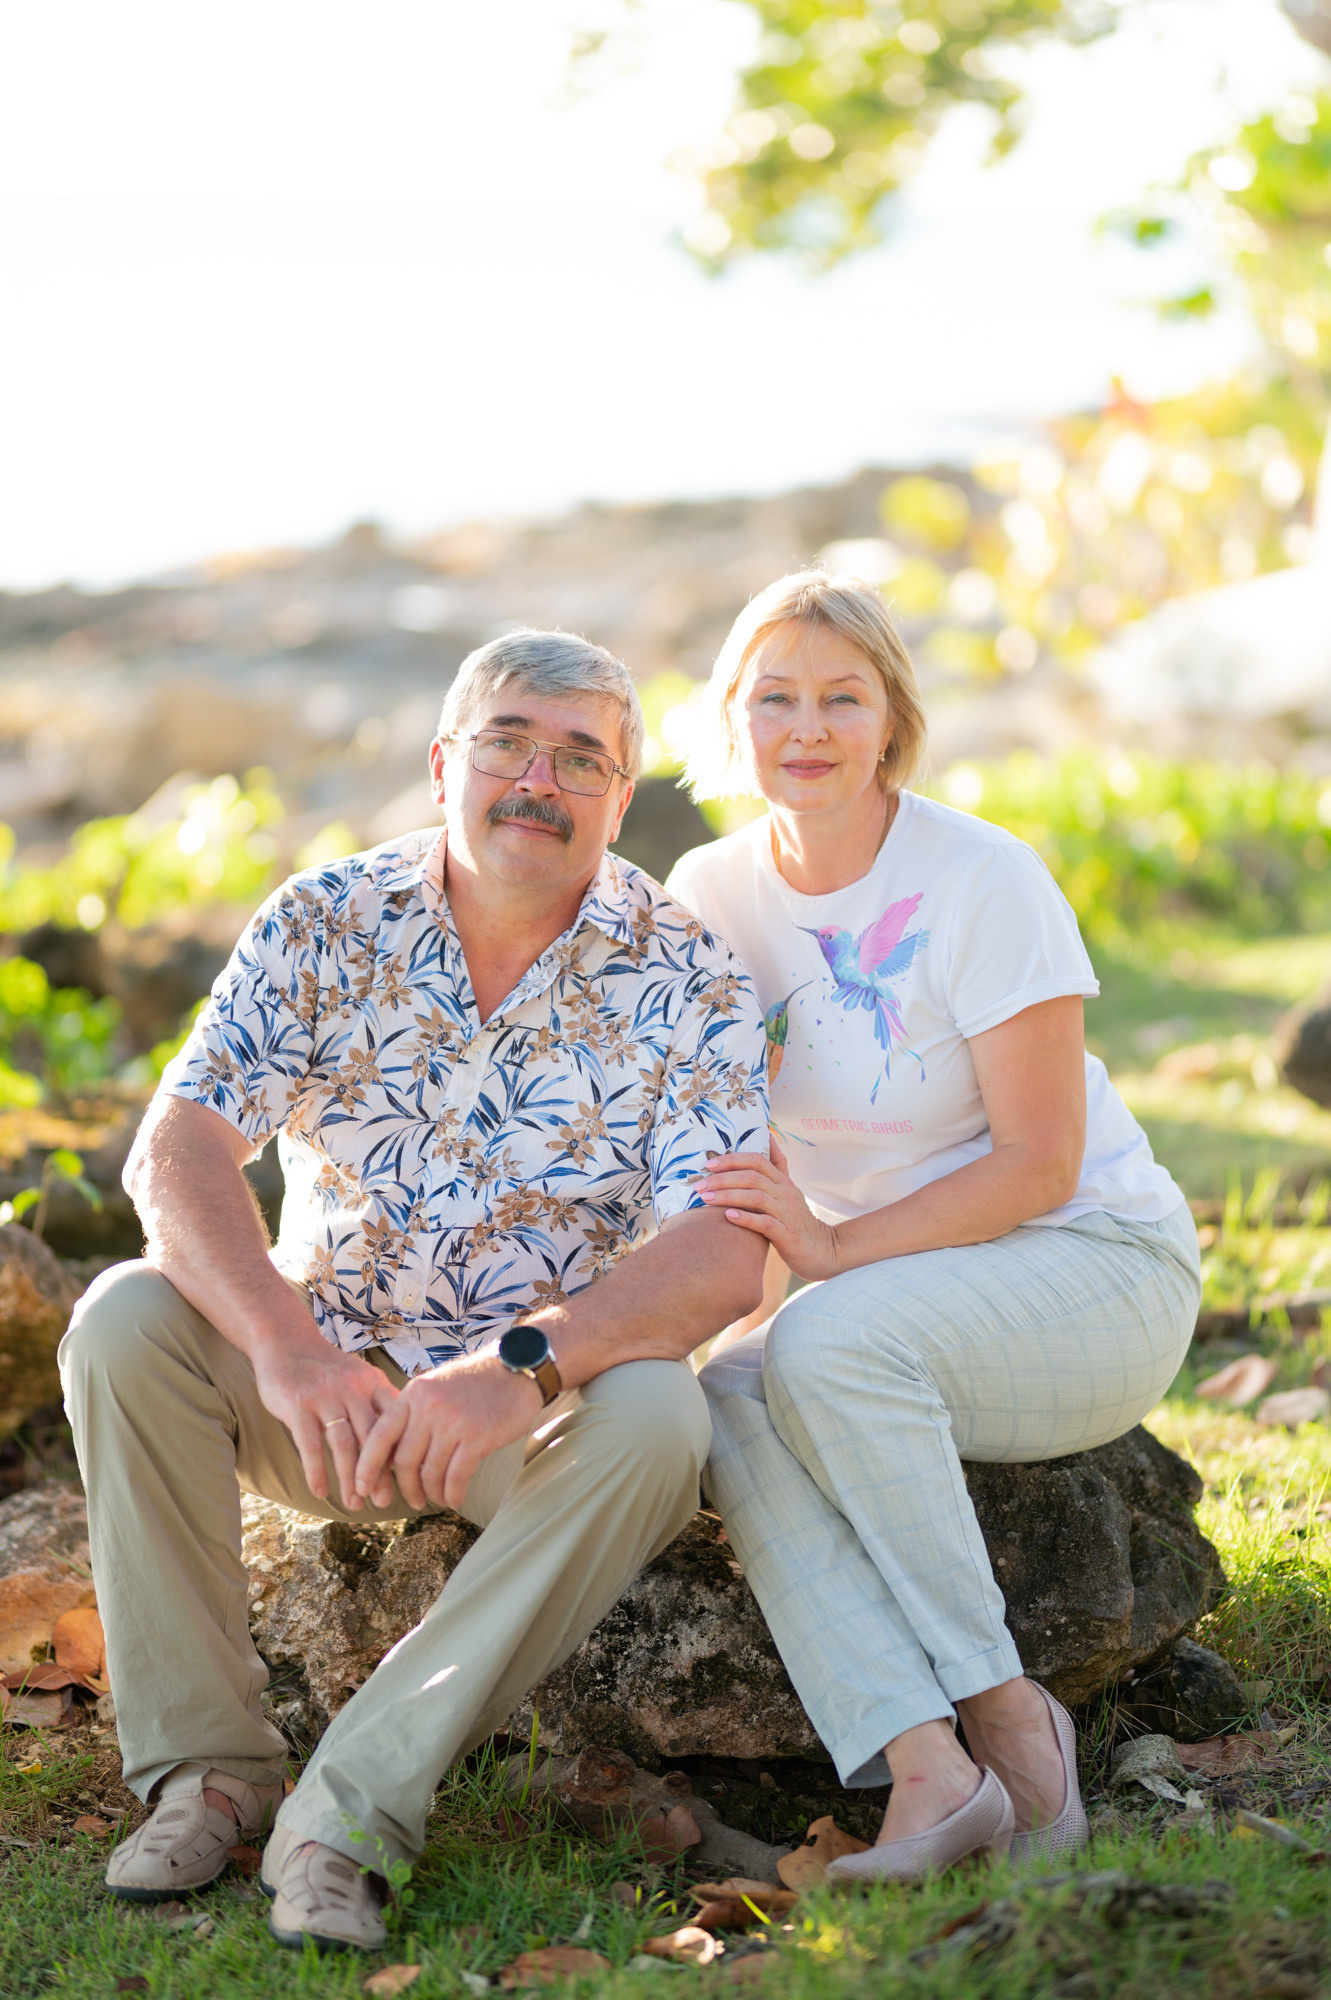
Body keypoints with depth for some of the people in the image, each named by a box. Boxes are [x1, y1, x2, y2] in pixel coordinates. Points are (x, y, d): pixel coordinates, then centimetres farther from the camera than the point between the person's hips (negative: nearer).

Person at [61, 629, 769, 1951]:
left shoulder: (680, 977, -9)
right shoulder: (324, 924, -4)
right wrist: (290, 1354, -33)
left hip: (549, 1399, -1)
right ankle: (203, 1766, -13)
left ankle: (352, 1803, -29)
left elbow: (725, 1257, -20)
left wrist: (521, 1366, -37)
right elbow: (175, 1155, -15)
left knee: (656, 1418, -32)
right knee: (125, 1321, -24)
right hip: (324, 1378, 2)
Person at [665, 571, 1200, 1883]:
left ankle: (1007, 1713, -19)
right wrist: (745, 1283, -11)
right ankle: (926, 1772, -34)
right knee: (724, 1394, -27)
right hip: (897, 1296, 5)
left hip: (1102, 1271, -5)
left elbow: (1038, 1166, -17)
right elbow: (727, 1155, 9)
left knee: (834, 1342, -33)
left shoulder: (985, 883, -15)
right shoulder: (714, 894, 1)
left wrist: (833, 1251, -28)